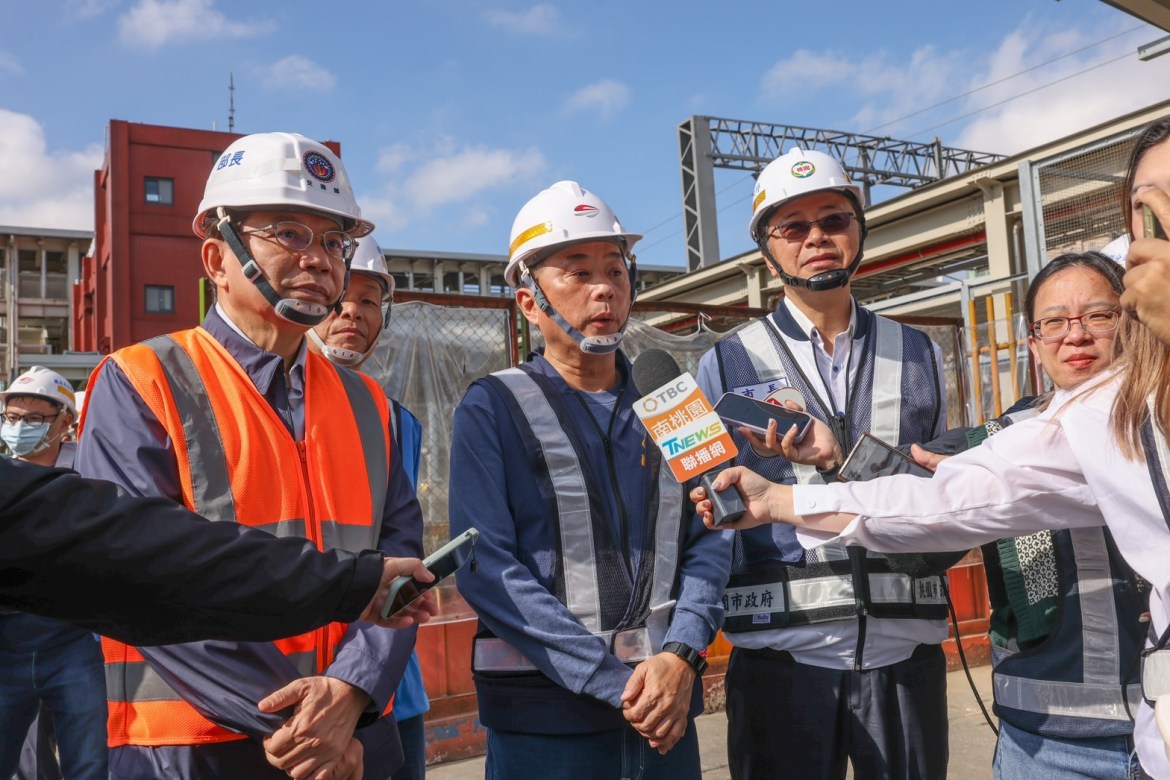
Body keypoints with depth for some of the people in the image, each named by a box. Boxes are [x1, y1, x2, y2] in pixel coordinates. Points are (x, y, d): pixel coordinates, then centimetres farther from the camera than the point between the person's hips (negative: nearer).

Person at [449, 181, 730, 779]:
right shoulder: (492, 409, -4)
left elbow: (706, 542, 4)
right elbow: (486, 567, -13)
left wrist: (681, 657, -13)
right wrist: (616, 684, -17)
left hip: (667, 712, 4)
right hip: (546, 714, -3)